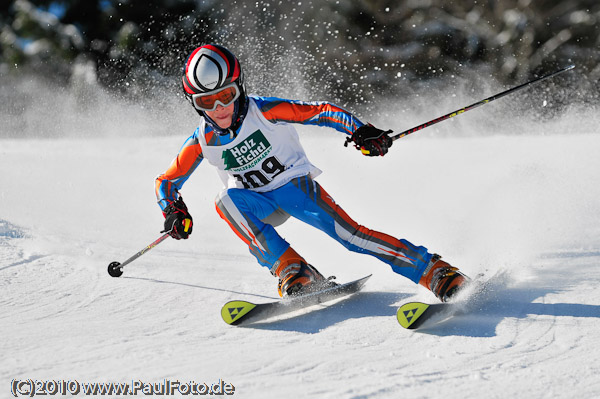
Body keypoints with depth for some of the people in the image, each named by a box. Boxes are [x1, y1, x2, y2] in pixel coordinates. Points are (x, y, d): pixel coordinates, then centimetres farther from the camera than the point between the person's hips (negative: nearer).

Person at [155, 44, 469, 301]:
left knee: (350, 234, -22)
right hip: (258, 203, 3)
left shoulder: (263, 111, -19)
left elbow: (320, 112, -17)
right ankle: (291, 271, -34)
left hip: (297, 186, -3)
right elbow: (166, 182, 2)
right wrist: (174, 211, -19)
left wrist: (360, 131, -32)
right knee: (228, 200, -31)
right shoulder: (202, 140, -10)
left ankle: (436, 272, -21)